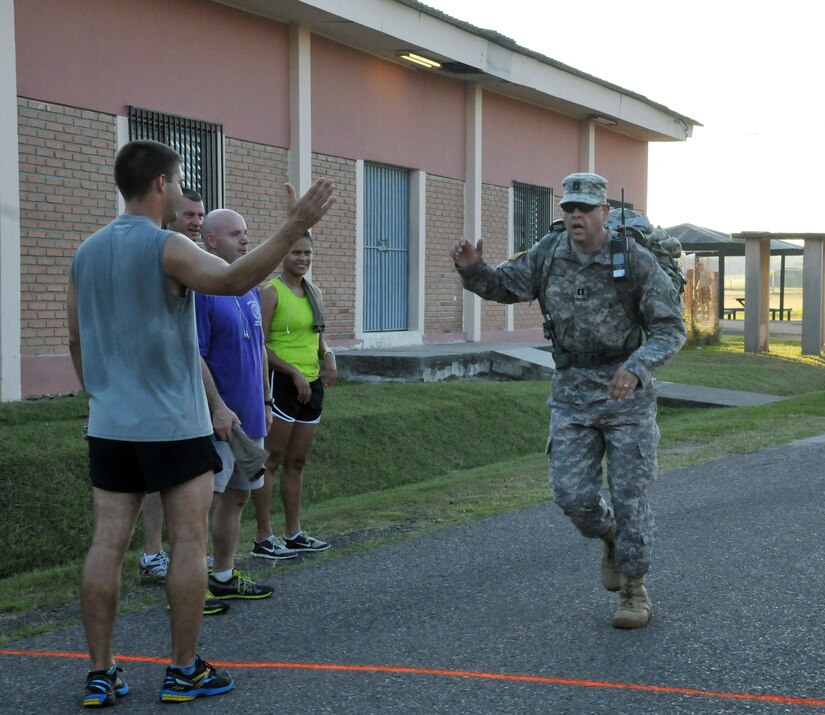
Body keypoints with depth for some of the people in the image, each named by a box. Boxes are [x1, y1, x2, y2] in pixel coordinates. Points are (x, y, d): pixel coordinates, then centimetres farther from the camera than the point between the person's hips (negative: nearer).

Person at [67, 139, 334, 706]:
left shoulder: (87, 253, 10)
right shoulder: (165, 247, -12)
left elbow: (78, 342, 16)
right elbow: (233, 280, -30)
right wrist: (292, 230, -31)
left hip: (109, 425, 7)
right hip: (173, 425, -7)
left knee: (108, 543, 6)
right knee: (189, 543, 2)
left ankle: (101, 674, 10)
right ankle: (185, 671, 8)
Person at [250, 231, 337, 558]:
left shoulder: (314, 292, 14)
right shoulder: (271, 292, -8)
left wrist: (328, 355, 2)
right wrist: (294, 372, -19)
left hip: (312, 384, 8)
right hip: (282, 383, -8)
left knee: (296, 461, 13)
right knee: (271, 461, -3)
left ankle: (294, 534, 20)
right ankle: (264, 539, 1)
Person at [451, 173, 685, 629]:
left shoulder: (637, 261, -14)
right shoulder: (548, 256, -4)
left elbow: (670, 329, -14)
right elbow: (501, 286, 10)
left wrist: (635, 369, -32)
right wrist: (471, 268, -14)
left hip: (627, 389, -3)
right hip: (572, 391, 3)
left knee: (629, 494, 0)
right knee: (573, 494, -5)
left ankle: (635, 591, 17)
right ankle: (611, 536, 30)